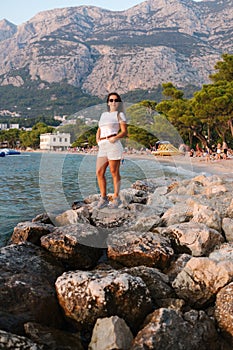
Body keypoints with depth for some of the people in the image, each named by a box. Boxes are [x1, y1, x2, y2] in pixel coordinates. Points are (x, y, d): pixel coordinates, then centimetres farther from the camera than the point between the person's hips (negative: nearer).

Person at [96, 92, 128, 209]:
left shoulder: (120, 114, 8)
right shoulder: (104, 114, 25)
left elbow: (124, 132, 0)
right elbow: (99, 130, 23)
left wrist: (115, 138, -18)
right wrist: (97, 138, 2)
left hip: (114, 145, -5)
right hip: (102, 147, 5)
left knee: (114, 172, -2)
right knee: (99, 173, -2)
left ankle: (116, 198, 9)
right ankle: (103, 198, 8)